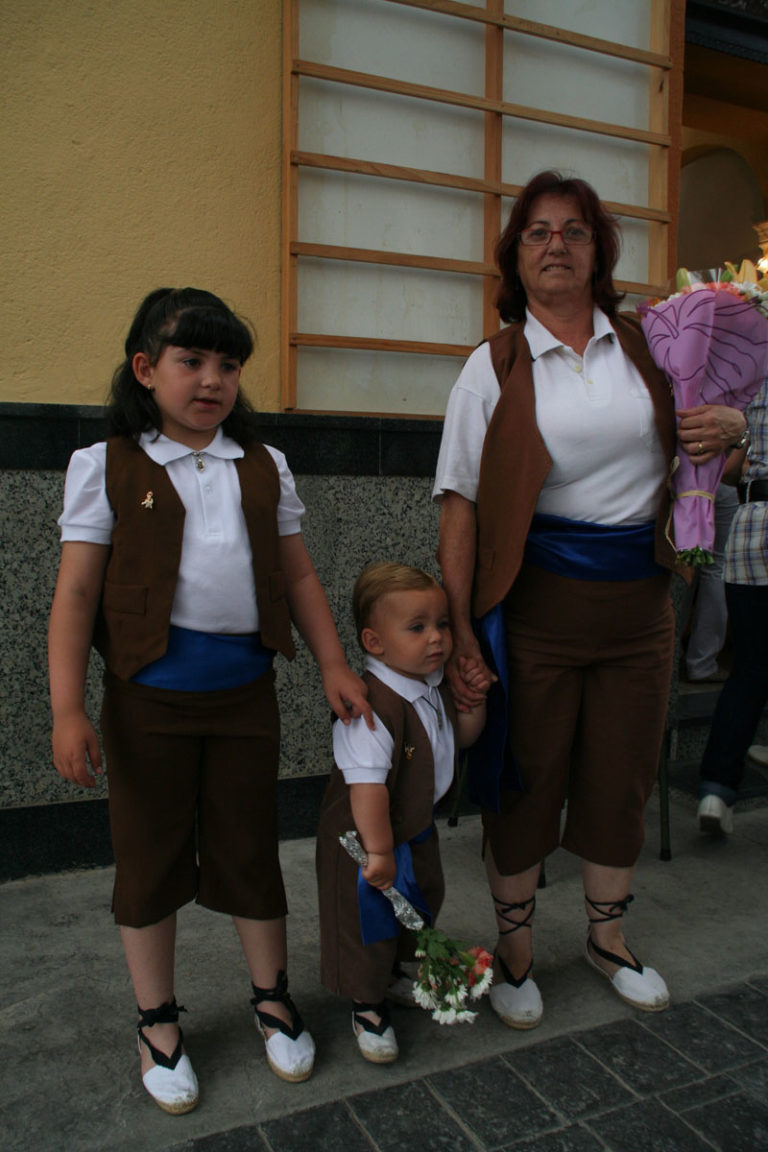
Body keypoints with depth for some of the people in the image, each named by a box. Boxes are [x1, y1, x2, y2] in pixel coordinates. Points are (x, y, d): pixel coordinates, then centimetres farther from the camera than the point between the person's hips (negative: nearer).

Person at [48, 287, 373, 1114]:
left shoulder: (264, 467, 7)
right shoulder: (106, 466, -3)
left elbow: (298, 575, 10)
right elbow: (76, 592, -6)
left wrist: (333, 666, 4)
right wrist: (67, 710, -12)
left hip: (245, 689, 2)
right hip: (149, 694, -2)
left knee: (249, 851, 13)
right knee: (150, 858, 12)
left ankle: (270, 998, 35)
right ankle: (158, 1023, 33)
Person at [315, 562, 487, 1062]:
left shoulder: (435, 686, -6)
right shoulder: (371, 706, -34)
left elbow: (461, 736, 9)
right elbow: (367, 786, -34)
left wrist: (473, 699, -9)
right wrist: (380, 851, -29)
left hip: (418, 830, 9)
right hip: (366, 841, -9)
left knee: (421, 904, 26)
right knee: (369, 923, 9)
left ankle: (392, 972, 52)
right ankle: (367, 1005, 34)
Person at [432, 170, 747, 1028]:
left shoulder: (648, 346, 7)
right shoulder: (492, 367, -1)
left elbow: (707, 425, 21)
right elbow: (461, 506, -6)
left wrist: (725, 425, -6)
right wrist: (460, 632, -12)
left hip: (638, 598, 3)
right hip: (536, 597, -3)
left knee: (622, 774, 14)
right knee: (526, 779, 7)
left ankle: (608, 936, 38)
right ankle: (515, 947, 31)